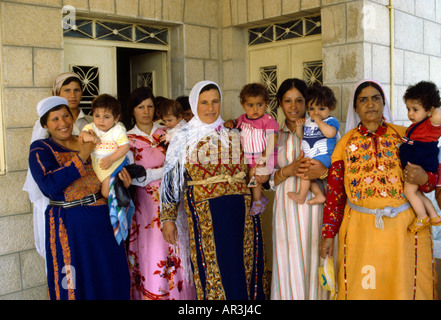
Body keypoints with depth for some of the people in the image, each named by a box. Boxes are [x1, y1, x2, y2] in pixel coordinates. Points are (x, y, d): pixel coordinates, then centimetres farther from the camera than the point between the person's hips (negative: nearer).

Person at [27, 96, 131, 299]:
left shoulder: (89, 143, 10)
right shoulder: (41, 150, -3)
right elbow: (50, 185, -20)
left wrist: (123, 181, -4)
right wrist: (81, 157, -19)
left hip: (103, 220, 5)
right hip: (69, 225, -4)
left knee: (111, 279, 12)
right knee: (74, 284, 5)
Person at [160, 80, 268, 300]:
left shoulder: (234, 134, 11)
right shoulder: (184, 138, 5)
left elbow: (249, 170, 19)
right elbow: (170, 180, 6)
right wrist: (168, 219, 2)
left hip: (241, 210, 3)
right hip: (205, 213, -2)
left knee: (245, 266, 6)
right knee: (214, 269, 0)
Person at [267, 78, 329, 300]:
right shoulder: (274, 136, 9)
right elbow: (267, 180, 6)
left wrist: (323, 172, -17)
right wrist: (289, 170, -11)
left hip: (314, 206, -1)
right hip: (286, 209, 1)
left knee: (314, 262, 2)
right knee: (289, 264, 4)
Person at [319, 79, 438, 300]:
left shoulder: (404, 136, 6)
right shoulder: (346, 143, 7)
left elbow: (433, 178, 8)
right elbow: (334, 191, 5)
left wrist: (423, 178, -16)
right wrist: (328, 233, 2)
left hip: (404, 227, 0)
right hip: (360, 230, 0)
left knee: (403, 287, 5)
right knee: (361, 288, 5)